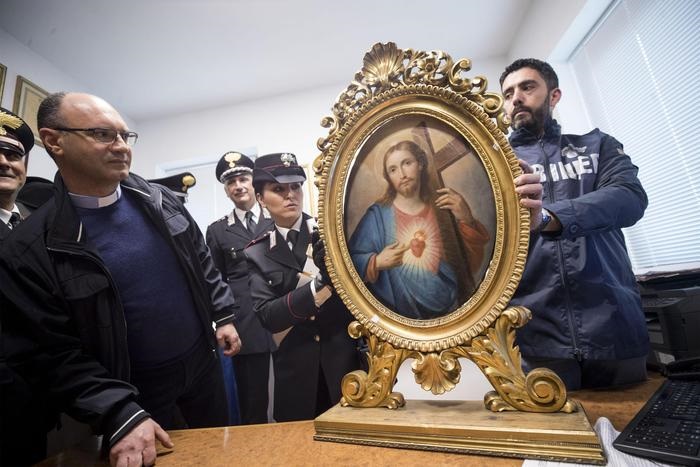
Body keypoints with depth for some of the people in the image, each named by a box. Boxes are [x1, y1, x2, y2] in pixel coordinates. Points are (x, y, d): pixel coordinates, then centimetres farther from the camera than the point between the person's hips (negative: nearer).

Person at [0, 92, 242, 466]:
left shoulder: (160, 201, -5)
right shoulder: (31, 249, -17)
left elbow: (202, 261, 6)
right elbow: (50, 354, -15)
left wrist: (223, 316, 4)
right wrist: (120, 416, -20)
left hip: (203, 365, 4)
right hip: (139, 398, -3)